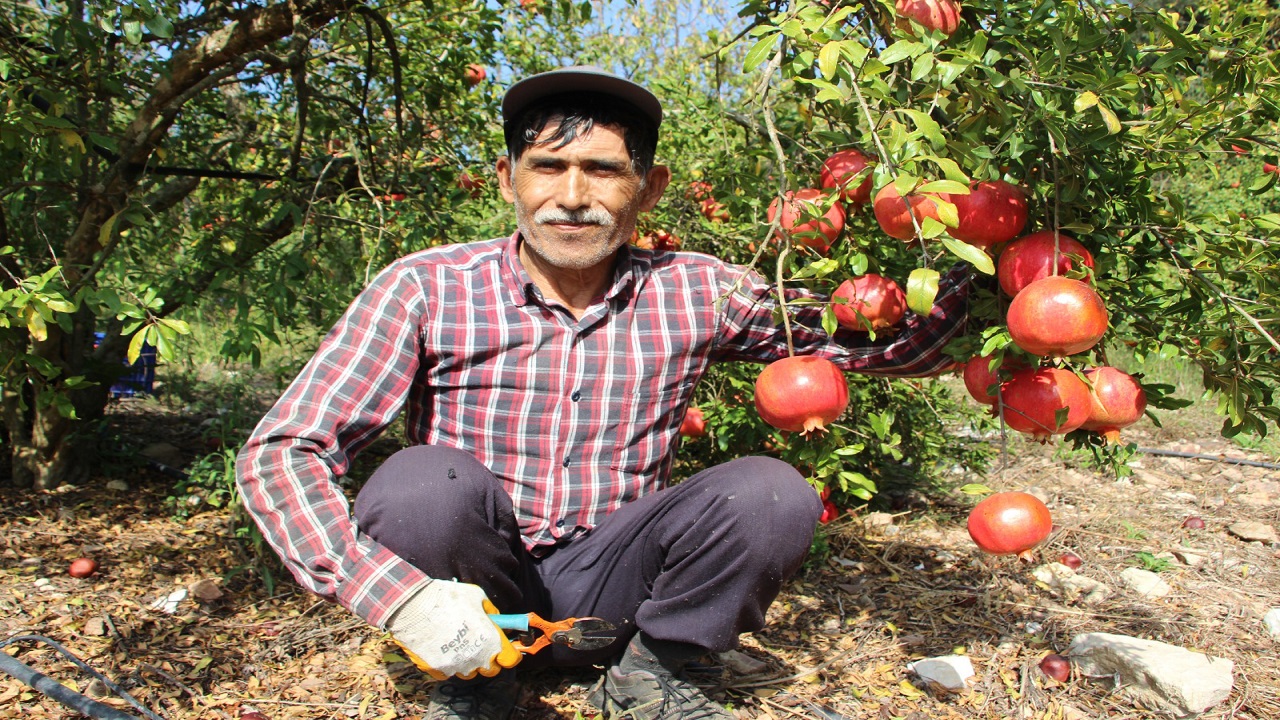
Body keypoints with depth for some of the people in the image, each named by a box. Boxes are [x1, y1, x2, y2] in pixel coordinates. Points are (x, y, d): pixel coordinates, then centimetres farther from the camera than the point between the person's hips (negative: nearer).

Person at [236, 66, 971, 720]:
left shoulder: (697, 293, -5)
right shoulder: (429, 289, -13)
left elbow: (878, 343, -3)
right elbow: (280, 453, -17)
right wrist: (398, 596, -30)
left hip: (605, 588, 2)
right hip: (464, 590, -1)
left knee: (773, 494, -20)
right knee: (428, 482, -31)